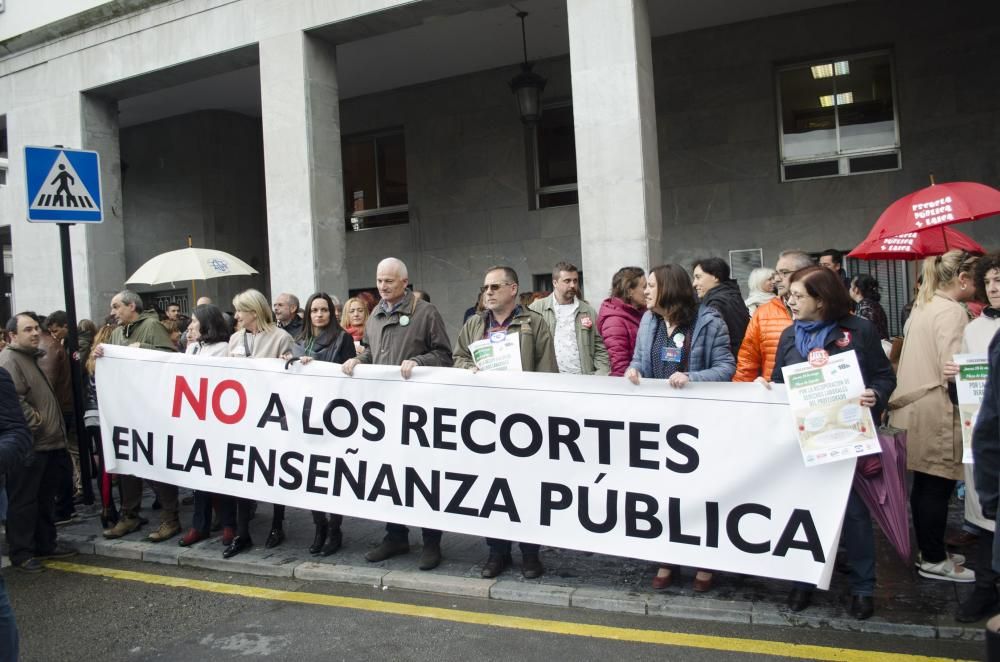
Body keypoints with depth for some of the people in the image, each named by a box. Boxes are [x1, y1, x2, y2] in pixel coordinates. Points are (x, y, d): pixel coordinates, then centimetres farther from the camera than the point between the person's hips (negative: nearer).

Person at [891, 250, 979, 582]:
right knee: (938, 485, 0)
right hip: (937, 412, -9)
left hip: (916, 406, 9)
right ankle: (934, 560, 10)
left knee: (924, 482, 15)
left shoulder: (923, 306, 14)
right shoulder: (952, 312, -15)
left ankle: (928, 551, 26)